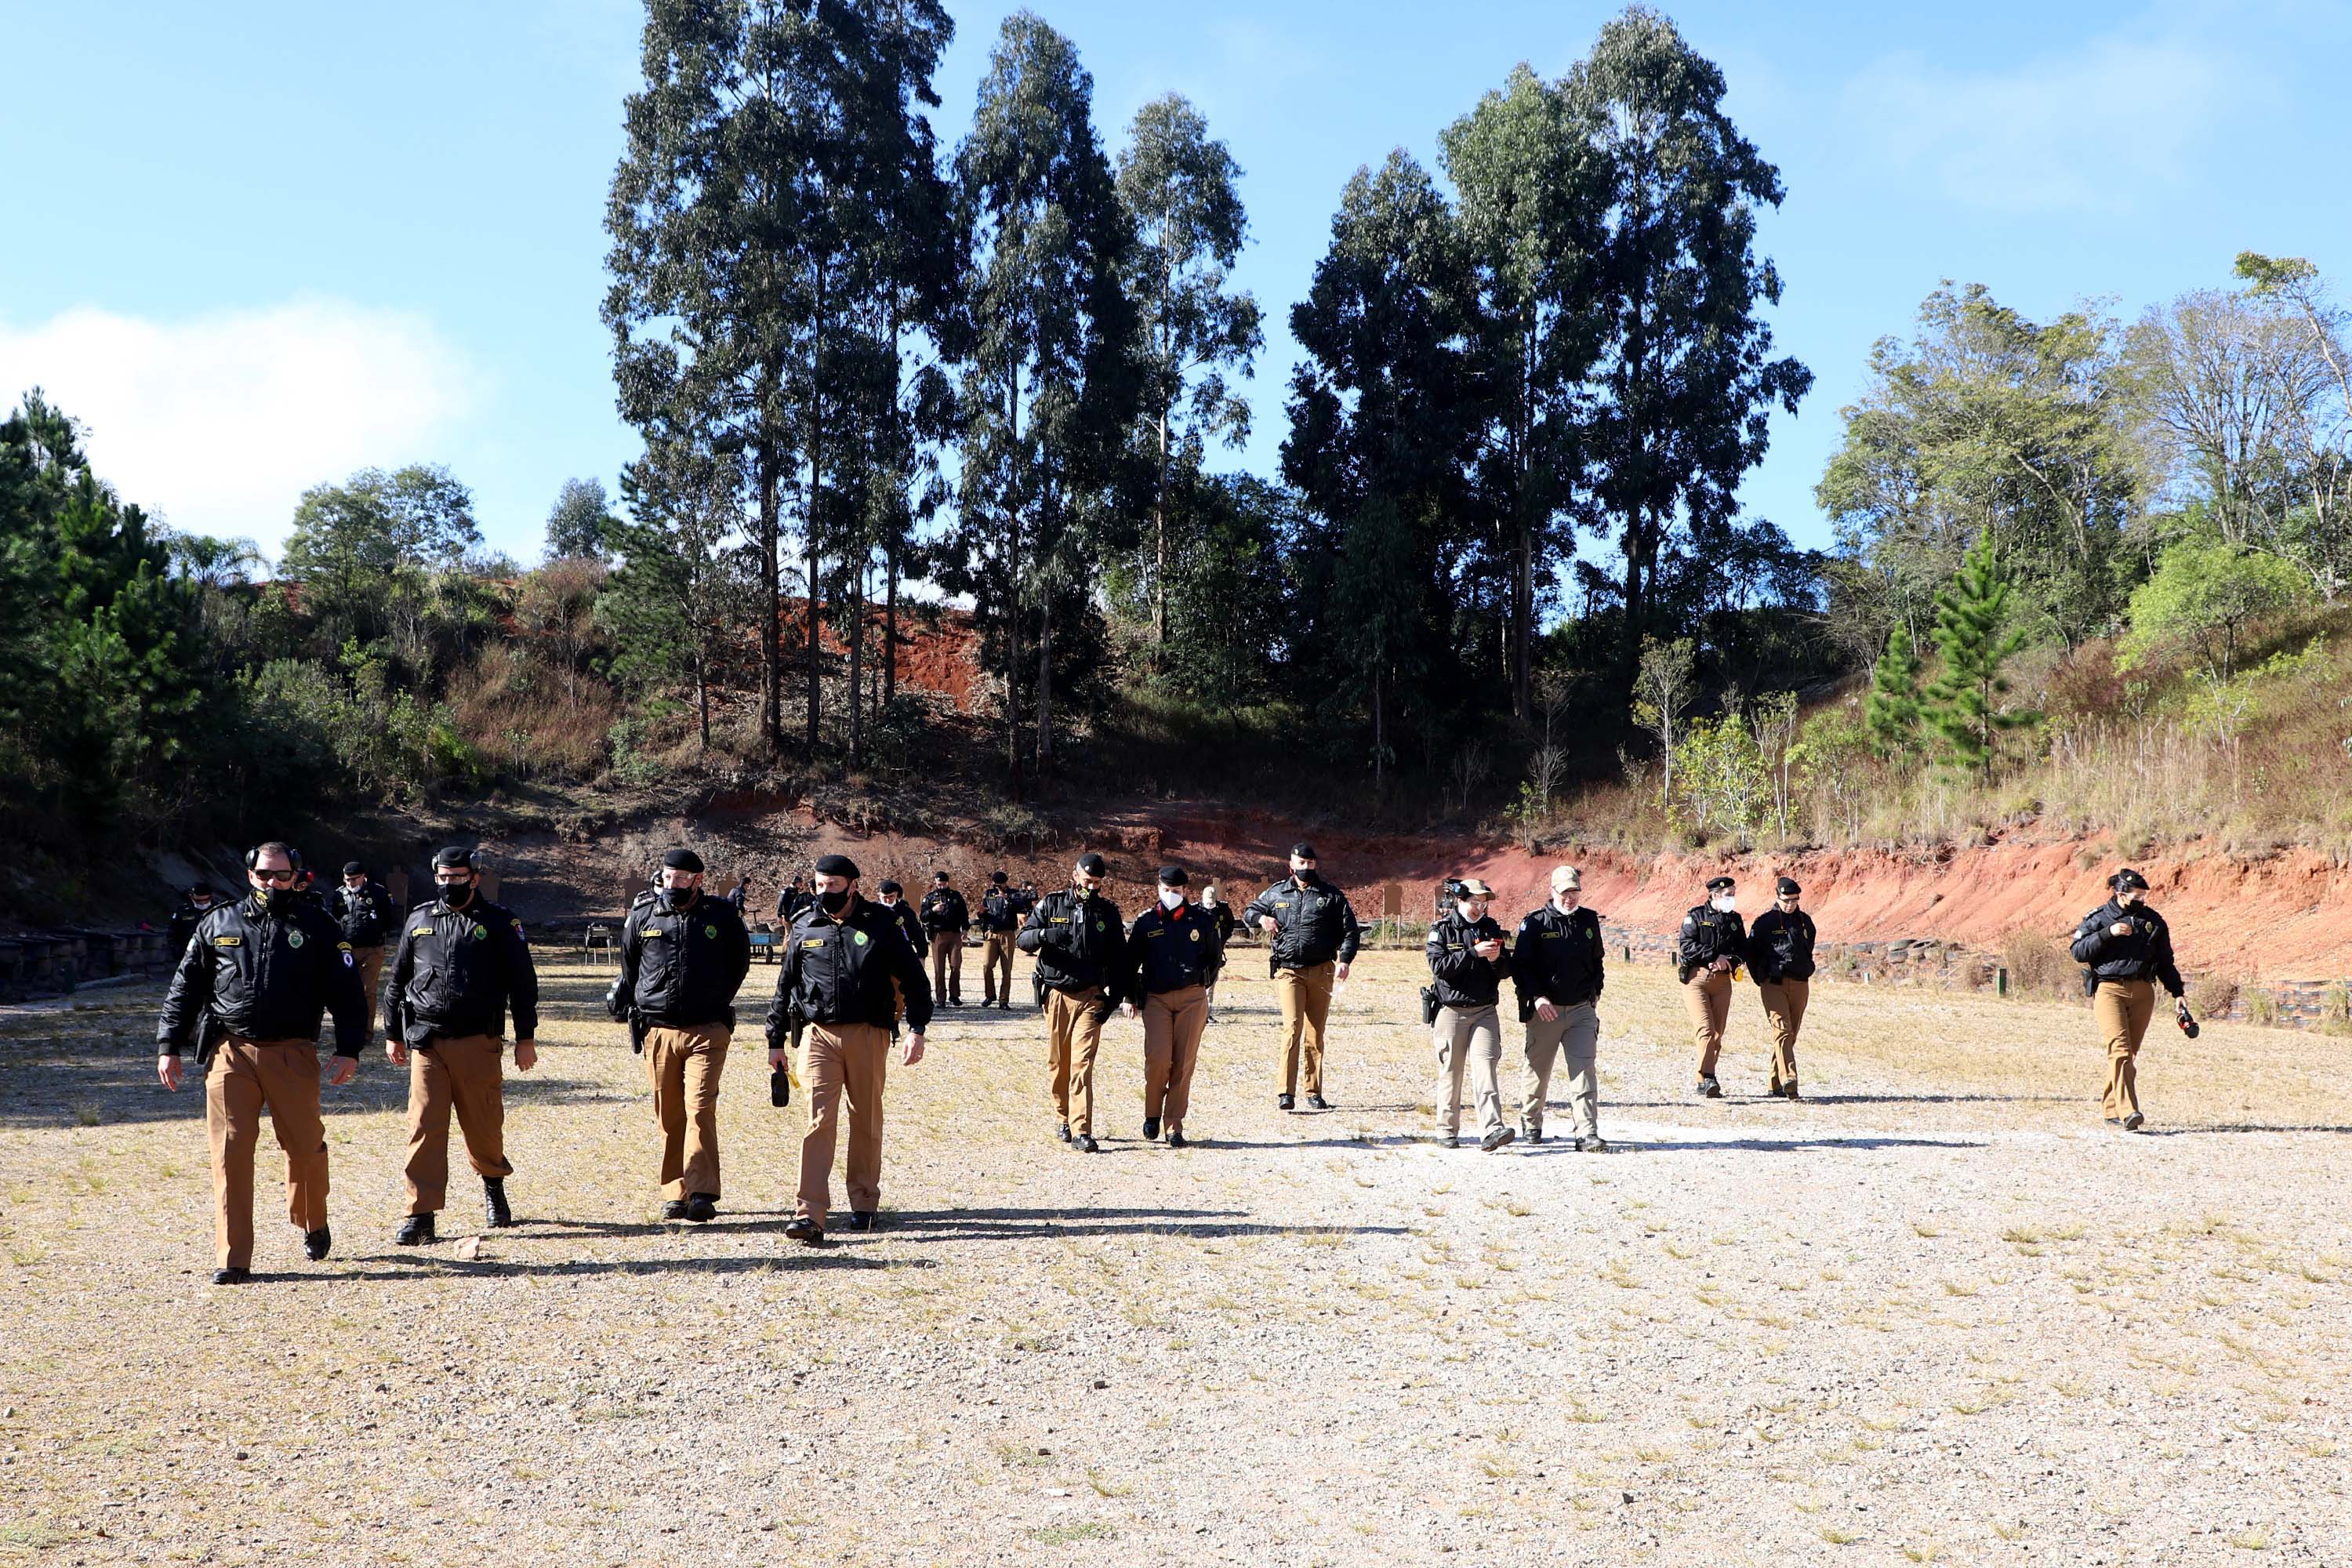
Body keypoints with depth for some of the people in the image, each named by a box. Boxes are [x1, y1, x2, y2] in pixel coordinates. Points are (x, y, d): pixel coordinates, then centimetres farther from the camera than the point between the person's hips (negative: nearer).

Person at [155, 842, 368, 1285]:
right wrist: (168, 1046, 10)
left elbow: (346, 991, 6)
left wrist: (349, 1049, -2)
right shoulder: (218, 924, 12)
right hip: (230, 1052, 1)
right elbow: (185, 986, 16)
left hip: (293, 1054, -1)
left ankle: (313, 1224, 30)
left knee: (305, 1146, 3)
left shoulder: (316, 927, 8)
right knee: (230, 1151, -5)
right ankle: (232, 1259, 0)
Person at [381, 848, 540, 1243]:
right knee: (424, 1126, -5)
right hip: (425, 1041, 2)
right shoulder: (419, 921, 12)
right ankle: (421, 1214, -2)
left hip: (478, 1042, -2)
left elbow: (522, 983, 3)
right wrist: (393, 1034, 19)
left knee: (484, 1125, 5)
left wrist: (525, 1039, 0)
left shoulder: (499, 924, 3)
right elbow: (398, 980, 20)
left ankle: (493, 1186, 32)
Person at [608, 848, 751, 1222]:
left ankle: (702, 1194, -15)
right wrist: (637, 1007, 15)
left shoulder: (722, 916, 0)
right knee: (668, 1116, 6)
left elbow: (739, 964, 15)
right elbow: (629, 965, 20)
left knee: (700, 1109, -12)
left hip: (706, 1032, -2)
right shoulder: (644, 916, 4)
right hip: (658, 1032, 2)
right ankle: (675, 1193, 14)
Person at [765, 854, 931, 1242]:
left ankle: (865, 1203, 22)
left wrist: (917, 1028, -5)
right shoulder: (805, 927, 7)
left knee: (866, 1120, 8)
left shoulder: (878, 925, 1)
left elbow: (912, 977, 4)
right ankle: (810, 1215, -12)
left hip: (868, 1035, 0)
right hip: (821, 1034, 1)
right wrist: (776, 1040, 14)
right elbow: (785, 986, 16)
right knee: (819, 1121, -8)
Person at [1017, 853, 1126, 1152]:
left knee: (1082, 1063, -11)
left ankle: (1081, 1131, -15)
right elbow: (1022, 939, 2)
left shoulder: (1108, 912, 7)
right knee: (1057, 1062, 6)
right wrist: (1045, 934, -20)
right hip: (1056, 994, 1)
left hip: (1090, 996, -1)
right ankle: (1064, 1119, 24)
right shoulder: (1051, 904, 5)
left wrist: (1113, 998, 3)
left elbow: (1118, 959, 11)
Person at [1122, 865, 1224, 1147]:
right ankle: (1152, 1115, 9)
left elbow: (1216, 957, 18)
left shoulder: (1201, 920, 6)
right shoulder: (1146, 922, 5)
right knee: (1158, 1058, -13)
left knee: (1184, 1063, -1)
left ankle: (1174, 1126, 7)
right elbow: (1131, 961, 12)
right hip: (1156, 998, -1)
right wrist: (1130, 997, 9)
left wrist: (1199, 984, 10)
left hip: (1192, 999, 1)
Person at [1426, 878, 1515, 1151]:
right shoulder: (1442, 930, 0)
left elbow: (1506, 972, 12)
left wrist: (1497, 959, -10)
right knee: (1450, 1072, 5)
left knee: (1486, 1067, -11)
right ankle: (1447, 1131, 16)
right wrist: (1474, 953, -21)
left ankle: (1492, 1131, -19)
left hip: (1485, 1011, 2)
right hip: (1451, 1010, -2)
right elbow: (1439, 965, -15)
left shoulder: (1491, 928, 11)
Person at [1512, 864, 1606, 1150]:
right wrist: (1536, 997, -17)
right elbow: (1520, 966, -6)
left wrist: (1595, 993, 16)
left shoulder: (1589, 920, 10)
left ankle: (1587, 1134, -12)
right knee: (1539, 1069, 10)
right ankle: (1530, 1124, 31)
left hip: (1582, 1009, 2)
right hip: (1545, 1009, -2)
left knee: (1584, 1070, -8)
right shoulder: (1535, 922, -4)